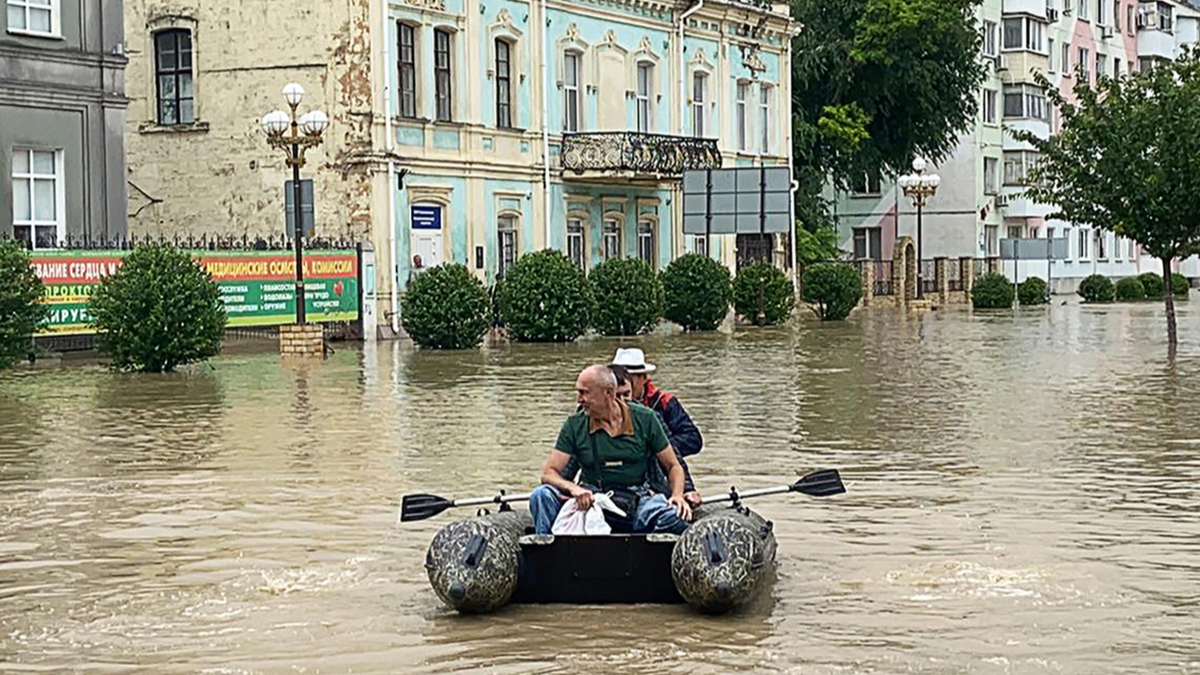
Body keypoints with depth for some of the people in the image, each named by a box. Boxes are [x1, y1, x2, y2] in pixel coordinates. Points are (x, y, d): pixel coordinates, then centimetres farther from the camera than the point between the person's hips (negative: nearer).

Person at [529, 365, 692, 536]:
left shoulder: (645, 419, 3)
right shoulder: (574, 425, 4)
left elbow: (673, 466, 9)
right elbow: (549, 473, 0)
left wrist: (677, 495, -13)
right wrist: (573, 488, -22)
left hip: (636, 501, -1)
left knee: (676, 517, -32)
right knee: (542, 495, -25)